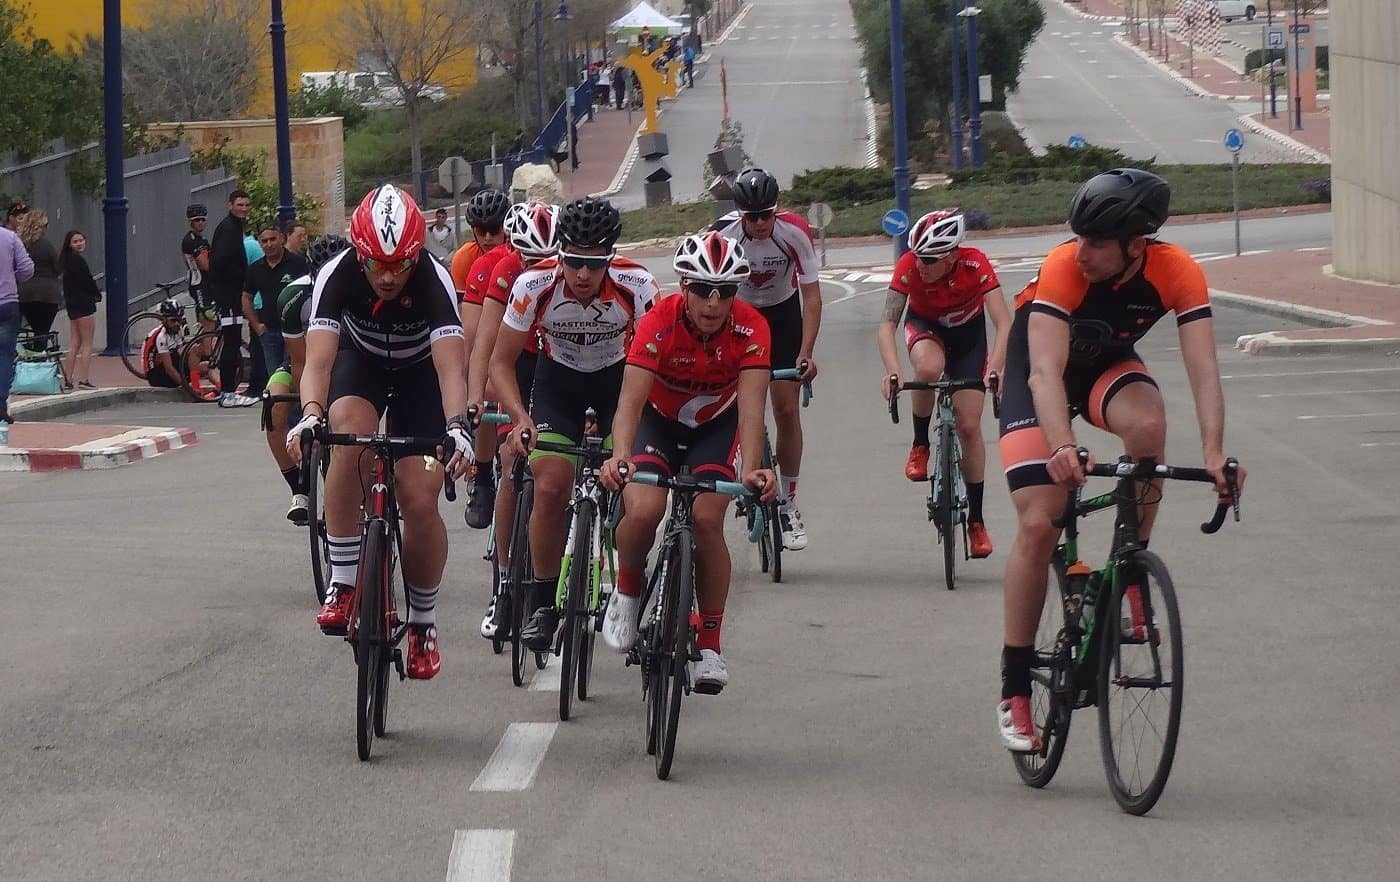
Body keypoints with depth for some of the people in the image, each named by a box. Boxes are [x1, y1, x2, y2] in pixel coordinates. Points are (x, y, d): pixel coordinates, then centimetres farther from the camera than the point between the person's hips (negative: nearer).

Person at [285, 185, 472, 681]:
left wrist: (457, 426, -59)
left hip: (419, 374, 0)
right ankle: (342, 585, -25)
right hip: (360, 360, 0)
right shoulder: (337, 275, -30)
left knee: (420, 501, -12)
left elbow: (450, 366, -42)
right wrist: (311, 413, -58)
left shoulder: (433, 281, -32)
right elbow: (319, 358, -39)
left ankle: (423, 622, 11)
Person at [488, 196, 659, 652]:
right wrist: (520, 419, -33)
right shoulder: (534, 285, -28)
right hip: (558, 379, 0)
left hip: (620, 379, 0)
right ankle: (543, 604, -2)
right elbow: (501, 361, -18)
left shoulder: (637, 287, -30)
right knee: (550, 489, -16)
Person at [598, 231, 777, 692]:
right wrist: (619, 457, -56)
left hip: (716, 425, 1)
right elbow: (631, 398, -39)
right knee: (643, 511, -26)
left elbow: (751, 407, -35)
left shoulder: (750, 329, -27)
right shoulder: (659, 323, -30)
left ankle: (710, 645, -6)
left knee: (707, 519, -20)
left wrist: (750, 469, -52)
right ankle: (626, 593, 6)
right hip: (659, 419, -1)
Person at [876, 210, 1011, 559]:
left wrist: (994, 370, -54)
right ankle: (920, 445, -12)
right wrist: (893, 370, -53)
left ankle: (976, 520, 7)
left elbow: (1004, 323, -39)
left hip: (968, 332, 0)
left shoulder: (976, 265, -34)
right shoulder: (909, 267, -32)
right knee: (929, 368, -37)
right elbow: (887, 324, -37)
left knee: (969, 425, -6)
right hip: (925, 326, 0)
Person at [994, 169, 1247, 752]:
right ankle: (1014, 692, -3)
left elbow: (1203, 366, -34)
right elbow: (1045, 372, -43)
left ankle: (1130, 582, -15)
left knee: (1146, 422, -35)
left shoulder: (1177, 273, -28)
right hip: (1038, 366, -2)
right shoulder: (1063, 268, -34)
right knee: (1038, 525, -14)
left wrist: (1213, 452, -49)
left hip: (1107, 364, 2)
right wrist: (1062, 447, -60)